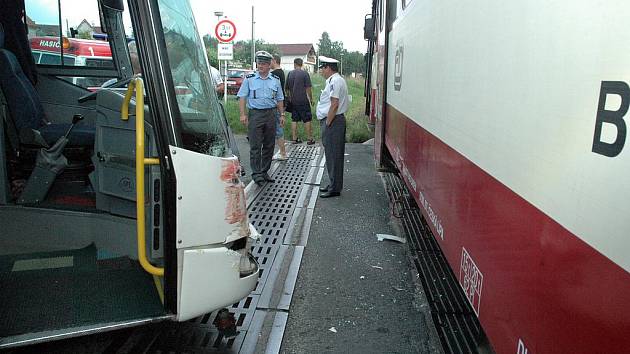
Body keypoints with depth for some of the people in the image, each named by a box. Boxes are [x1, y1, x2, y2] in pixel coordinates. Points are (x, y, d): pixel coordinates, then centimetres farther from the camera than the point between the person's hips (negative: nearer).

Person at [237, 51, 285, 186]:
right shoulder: (249, 79, 1)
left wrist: (282, 114, 10)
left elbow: (279, 99, 17)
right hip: (255, 114, -3)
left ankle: (264, 172, 19)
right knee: (255, 146, -6)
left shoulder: (275, 80, 11)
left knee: (269, 145, 7)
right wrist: (243, 114, -8)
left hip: (270, 114, 4)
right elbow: (242, 97, 1)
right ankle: (256, 173, -1)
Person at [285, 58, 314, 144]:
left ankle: (294, 138, 13)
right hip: (303, 101, -4)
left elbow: (287, 88, 11)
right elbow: (308, 88, -9)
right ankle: (309, 139, 4)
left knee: (294, 120, 10)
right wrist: (311, 99, 2)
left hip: (293, 101, 4)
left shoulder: (290, 73, 6)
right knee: (307, 120, 1)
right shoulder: (305, 73, -7)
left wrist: (289, 98, 24)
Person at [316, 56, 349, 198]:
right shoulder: (334, 80, 18)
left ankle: (335, 188, 2)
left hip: (333, 122, -11)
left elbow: (334, 105, -22)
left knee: (333, 155, -5)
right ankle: (333, 184, 25)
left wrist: (327, 124, -19)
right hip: (333, 121, 11)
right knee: (332, 155, 16)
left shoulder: (335, 81, -15)